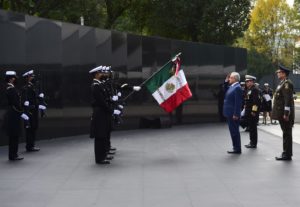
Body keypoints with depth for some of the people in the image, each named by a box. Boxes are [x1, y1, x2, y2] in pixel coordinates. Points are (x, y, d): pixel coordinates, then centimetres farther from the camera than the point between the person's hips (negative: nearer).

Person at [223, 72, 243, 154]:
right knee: (233, 131, 14)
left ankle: (237, 149, 3)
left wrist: (236, 114, -22)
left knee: (235, 131, -3)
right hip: (229, 114, 9)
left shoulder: (237, 88, -15)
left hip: (233, 114, -9)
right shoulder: (232, 86, 13)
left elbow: (238, 102, -19)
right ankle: (236, 147, 21)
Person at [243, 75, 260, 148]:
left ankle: (253, 143, 0)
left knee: (253, 128, -5)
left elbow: (256, 101, -20)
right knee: (250, 127, 13)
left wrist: (254, 111, -21)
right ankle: (252, 142, 20)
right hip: (248, 112, 10)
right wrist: (246, 110, 21)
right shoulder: (248, 90, 17)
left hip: (253, 112, -10)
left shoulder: (255, 90, -14)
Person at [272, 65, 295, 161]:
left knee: (287, 133, -5)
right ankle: (286, 153, 20)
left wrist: (286, 113, -23)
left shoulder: (287, 83, -15)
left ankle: (287, 154, -1)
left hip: (285, 114, -10)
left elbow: (288, 99, -21)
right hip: (282, 113, 10)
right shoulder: (283, 83, 17)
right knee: (286, 133, 13)